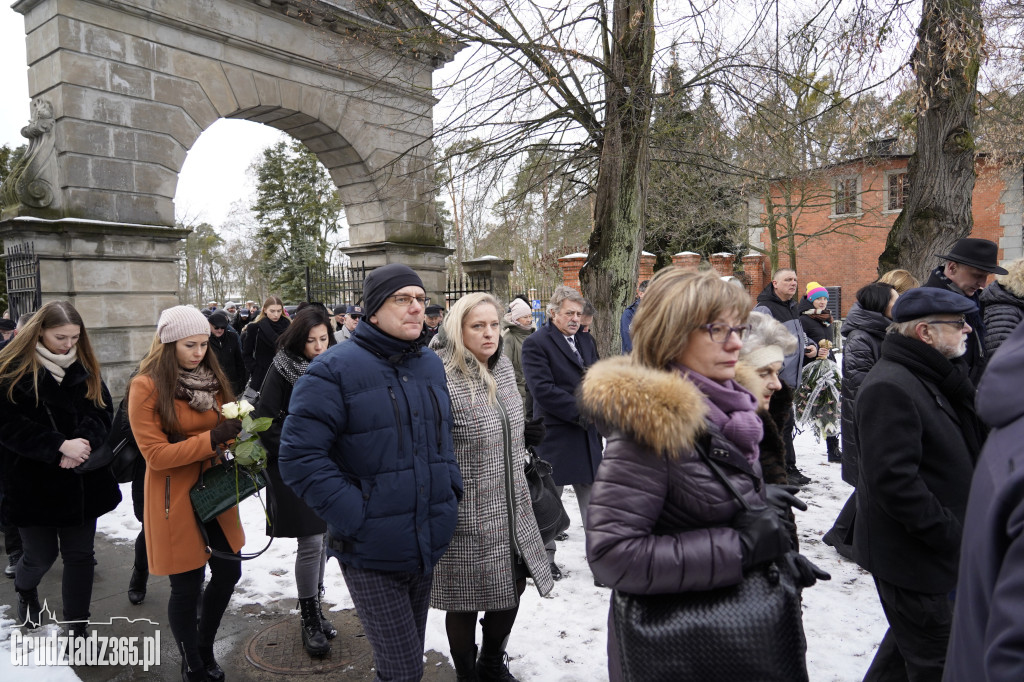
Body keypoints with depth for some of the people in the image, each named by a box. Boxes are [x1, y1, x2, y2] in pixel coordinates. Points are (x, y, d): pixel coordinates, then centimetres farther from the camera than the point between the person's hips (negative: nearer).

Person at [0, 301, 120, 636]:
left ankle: (77, 630, 23)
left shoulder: (84, 367, 5)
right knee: (41, 556, 9)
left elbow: (102, 413, 2)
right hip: (33, 482, -3)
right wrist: (60, 446, -23)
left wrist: (84, 442, -18)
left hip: (83, 480, 3)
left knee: (81, 555, 8)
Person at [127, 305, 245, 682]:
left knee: (228, 572, 14)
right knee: (187, 587, 6)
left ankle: (205, 648, 39)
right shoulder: (147, 386, -14)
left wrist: (236, 434, -7)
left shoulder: (211, 377, 5)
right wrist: (212, 438, -27)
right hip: (176, 500, -6)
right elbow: (155, 454, -18)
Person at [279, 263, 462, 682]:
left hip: (429, 548, 7)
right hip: (371, 554, -6)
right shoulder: (335, 370, -13)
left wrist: (450, 489, 6)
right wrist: (354, 516, -21)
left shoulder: (431, 365, 8)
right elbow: (299, 456, -18)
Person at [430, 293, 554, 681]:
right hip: (468, 515, -7)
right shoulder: (443, 380, -20)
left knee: (512, 587, 18)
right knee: (466, 601, 9)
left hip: (513, 509, 7)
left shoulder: (504, 367, 4)